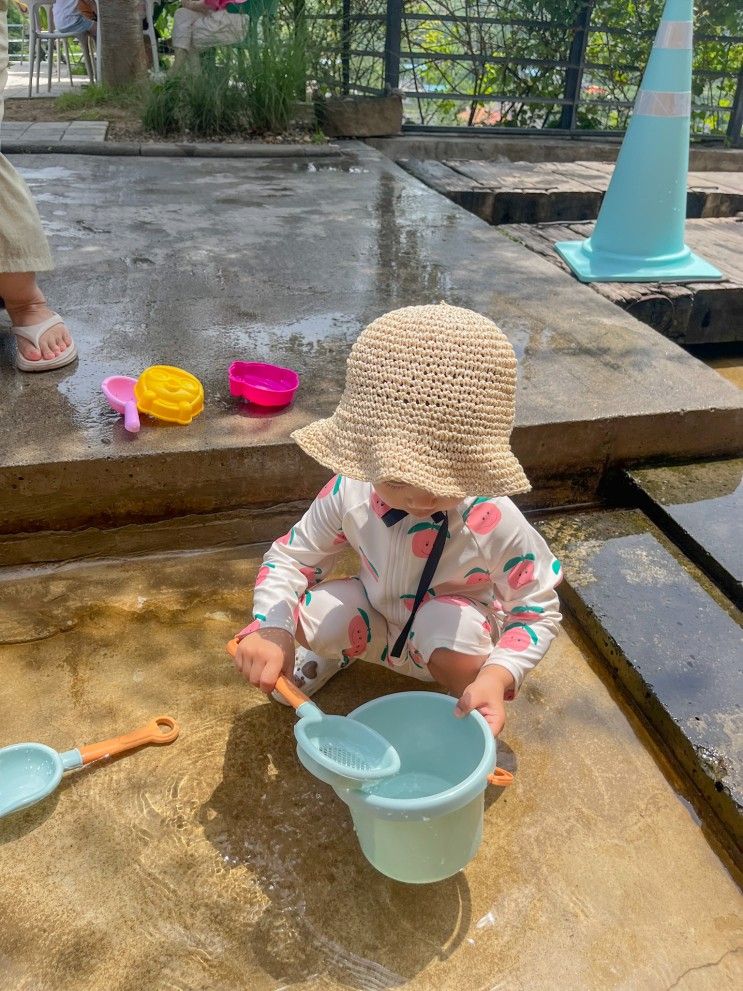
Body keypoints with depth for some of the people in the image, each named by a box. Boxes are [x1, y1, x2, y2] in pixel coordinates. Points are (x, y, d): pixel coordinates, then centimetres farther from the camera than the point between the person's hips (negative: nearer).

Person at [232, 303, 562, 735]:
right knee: (306, 611, -23)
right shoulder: (349, 492, -25)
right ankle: (335, 652, 18)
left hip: (453, 629, -2)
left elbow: (538, 611, -18)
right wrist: (270, 629, -31)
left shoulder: (495, 522, -32)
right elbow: (292, 556, -11)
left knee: (450, 625, -37)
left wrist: (497, 676, -37)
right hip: (378, 620, 3)